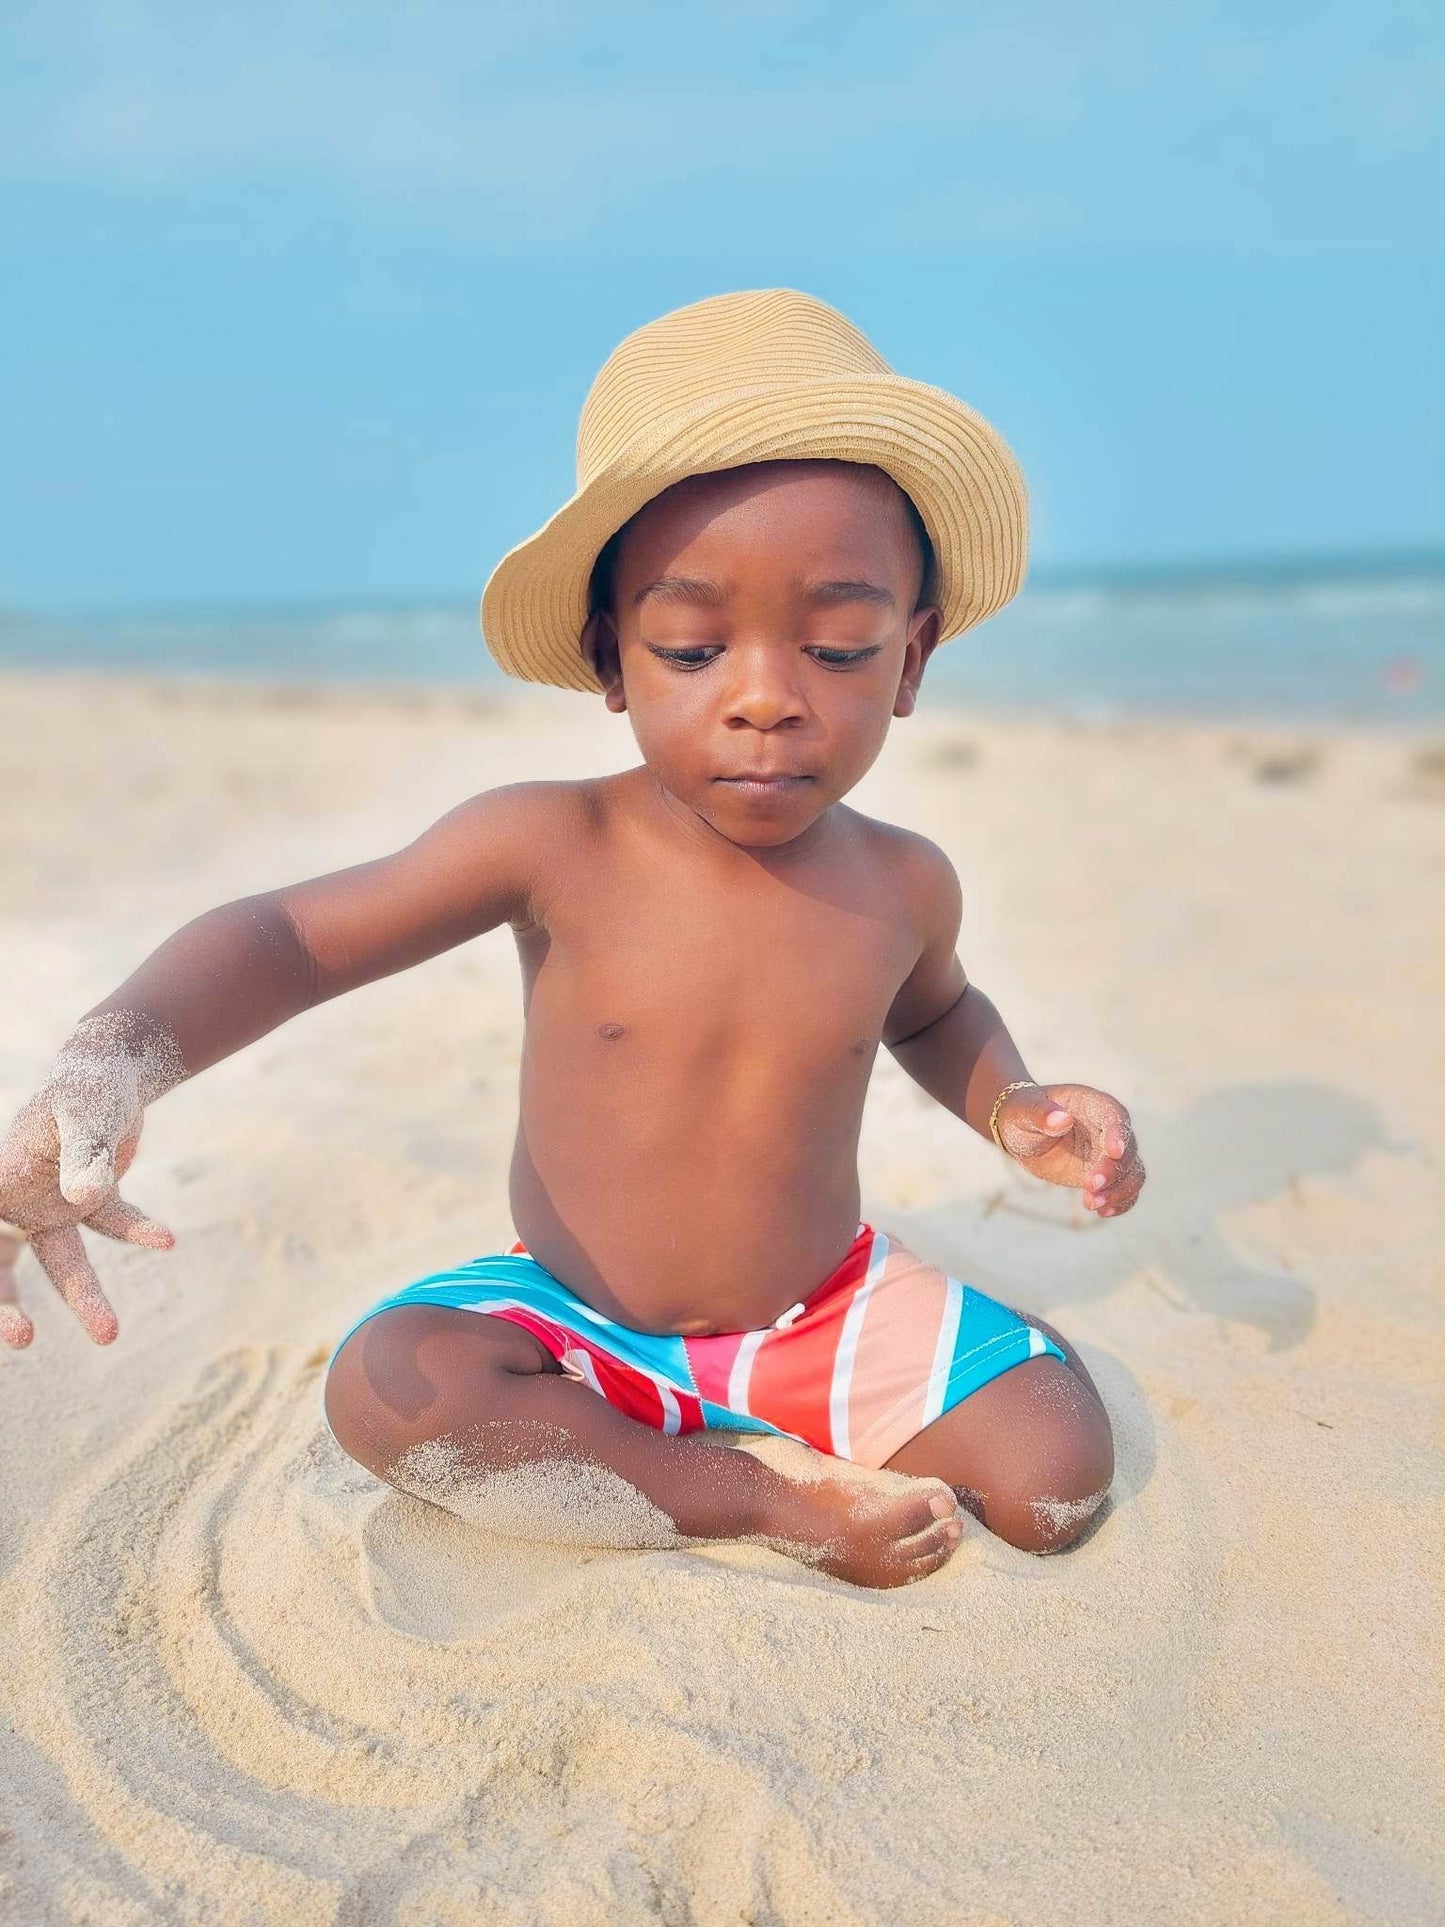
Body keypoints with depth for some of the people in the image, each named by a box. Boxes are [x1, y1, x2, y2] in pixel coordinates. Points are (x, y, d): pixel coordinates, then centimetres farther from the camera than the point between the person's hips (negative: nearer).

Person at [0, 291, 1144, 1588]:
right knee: (383, 1383, -28)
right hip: (574, 1317, -1)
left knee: (1059, 1474, -13)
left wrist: (1012, 1108, -5)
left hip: (826, 1306, 2)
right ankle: (762, 1503, -15)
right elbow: (287, 936, -20)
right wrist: (117, 1056, -40)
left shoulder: (903, 885, -9)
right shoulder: (550, 847, -19)